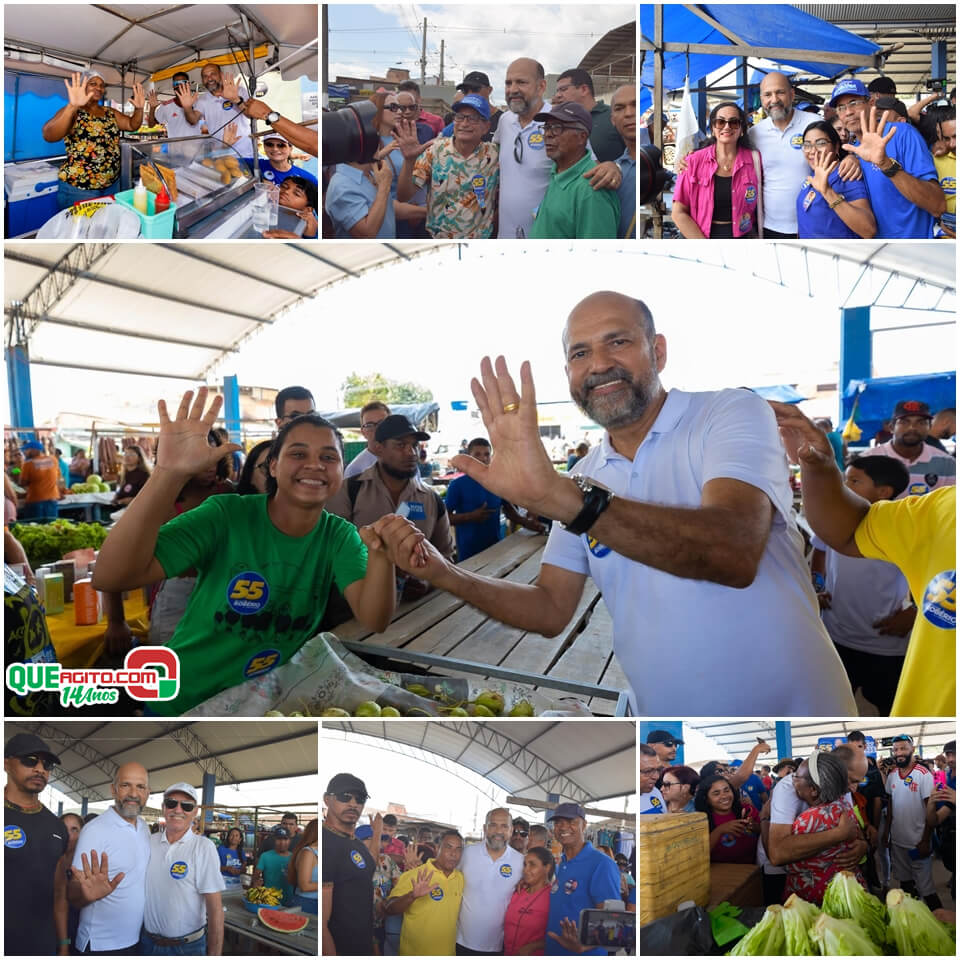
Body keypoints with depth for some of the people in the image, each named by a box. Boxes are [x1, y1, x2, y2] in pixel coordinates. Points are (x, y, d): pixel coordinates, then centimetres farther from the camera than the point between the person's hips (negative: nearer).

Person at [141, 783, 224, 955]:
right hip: (148, 942, 4)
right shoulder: (149, 842, -1)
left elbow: (215, 908, -15)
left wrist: (214, 954, -17)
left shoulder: (204, 847, -14)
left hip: (188, 947, -4)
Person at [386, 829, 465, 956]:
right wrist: (412, 896, -39)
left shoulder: (461, 878, 0)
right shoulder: (413, 876, -16)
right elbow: (390, 910, -23)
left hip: (448, 953, 4)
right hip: (414, 953, -4)